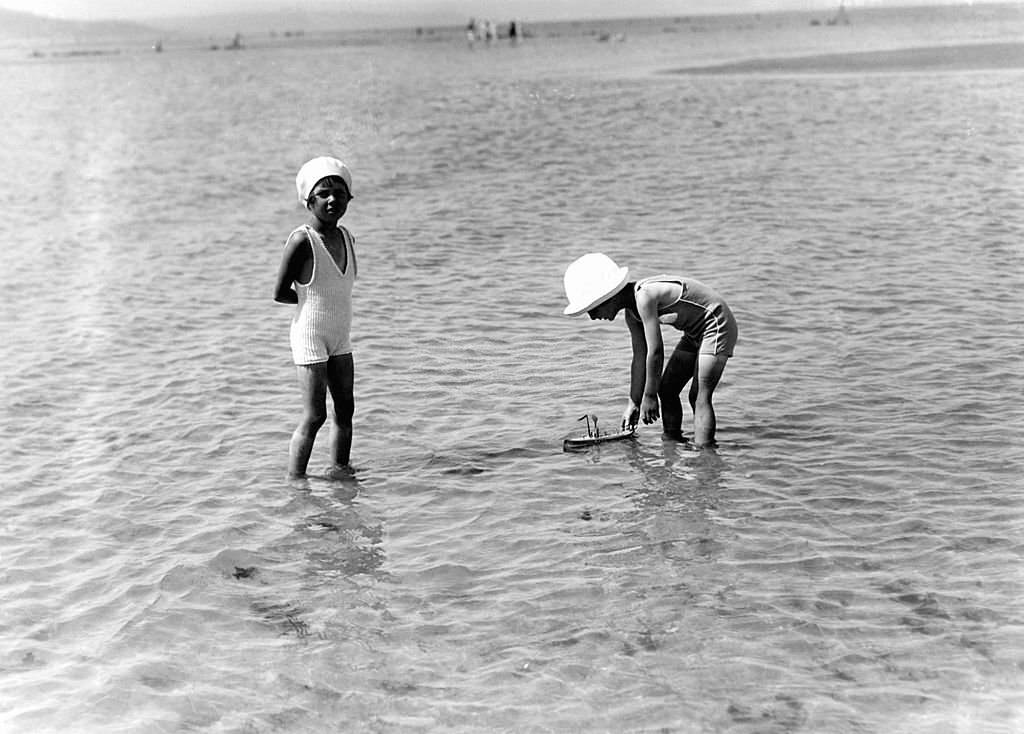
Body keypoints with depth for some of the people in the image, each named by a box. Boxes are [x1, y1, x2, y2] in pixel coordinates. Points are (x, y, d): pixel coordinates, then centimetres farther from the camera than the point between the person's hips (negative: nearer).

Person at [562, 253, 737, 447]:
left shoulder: (644, 297, -28)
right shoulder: (631, 314, 2)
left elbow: (656, 351, -26)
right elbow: (640, 358, 7)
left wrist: (649, 396, -18)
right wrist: (633, 403, 7)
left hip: (716, 325, -10)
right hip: (696, 334, 10)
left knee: (699, 397, -16)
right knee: (666, 390, 9)